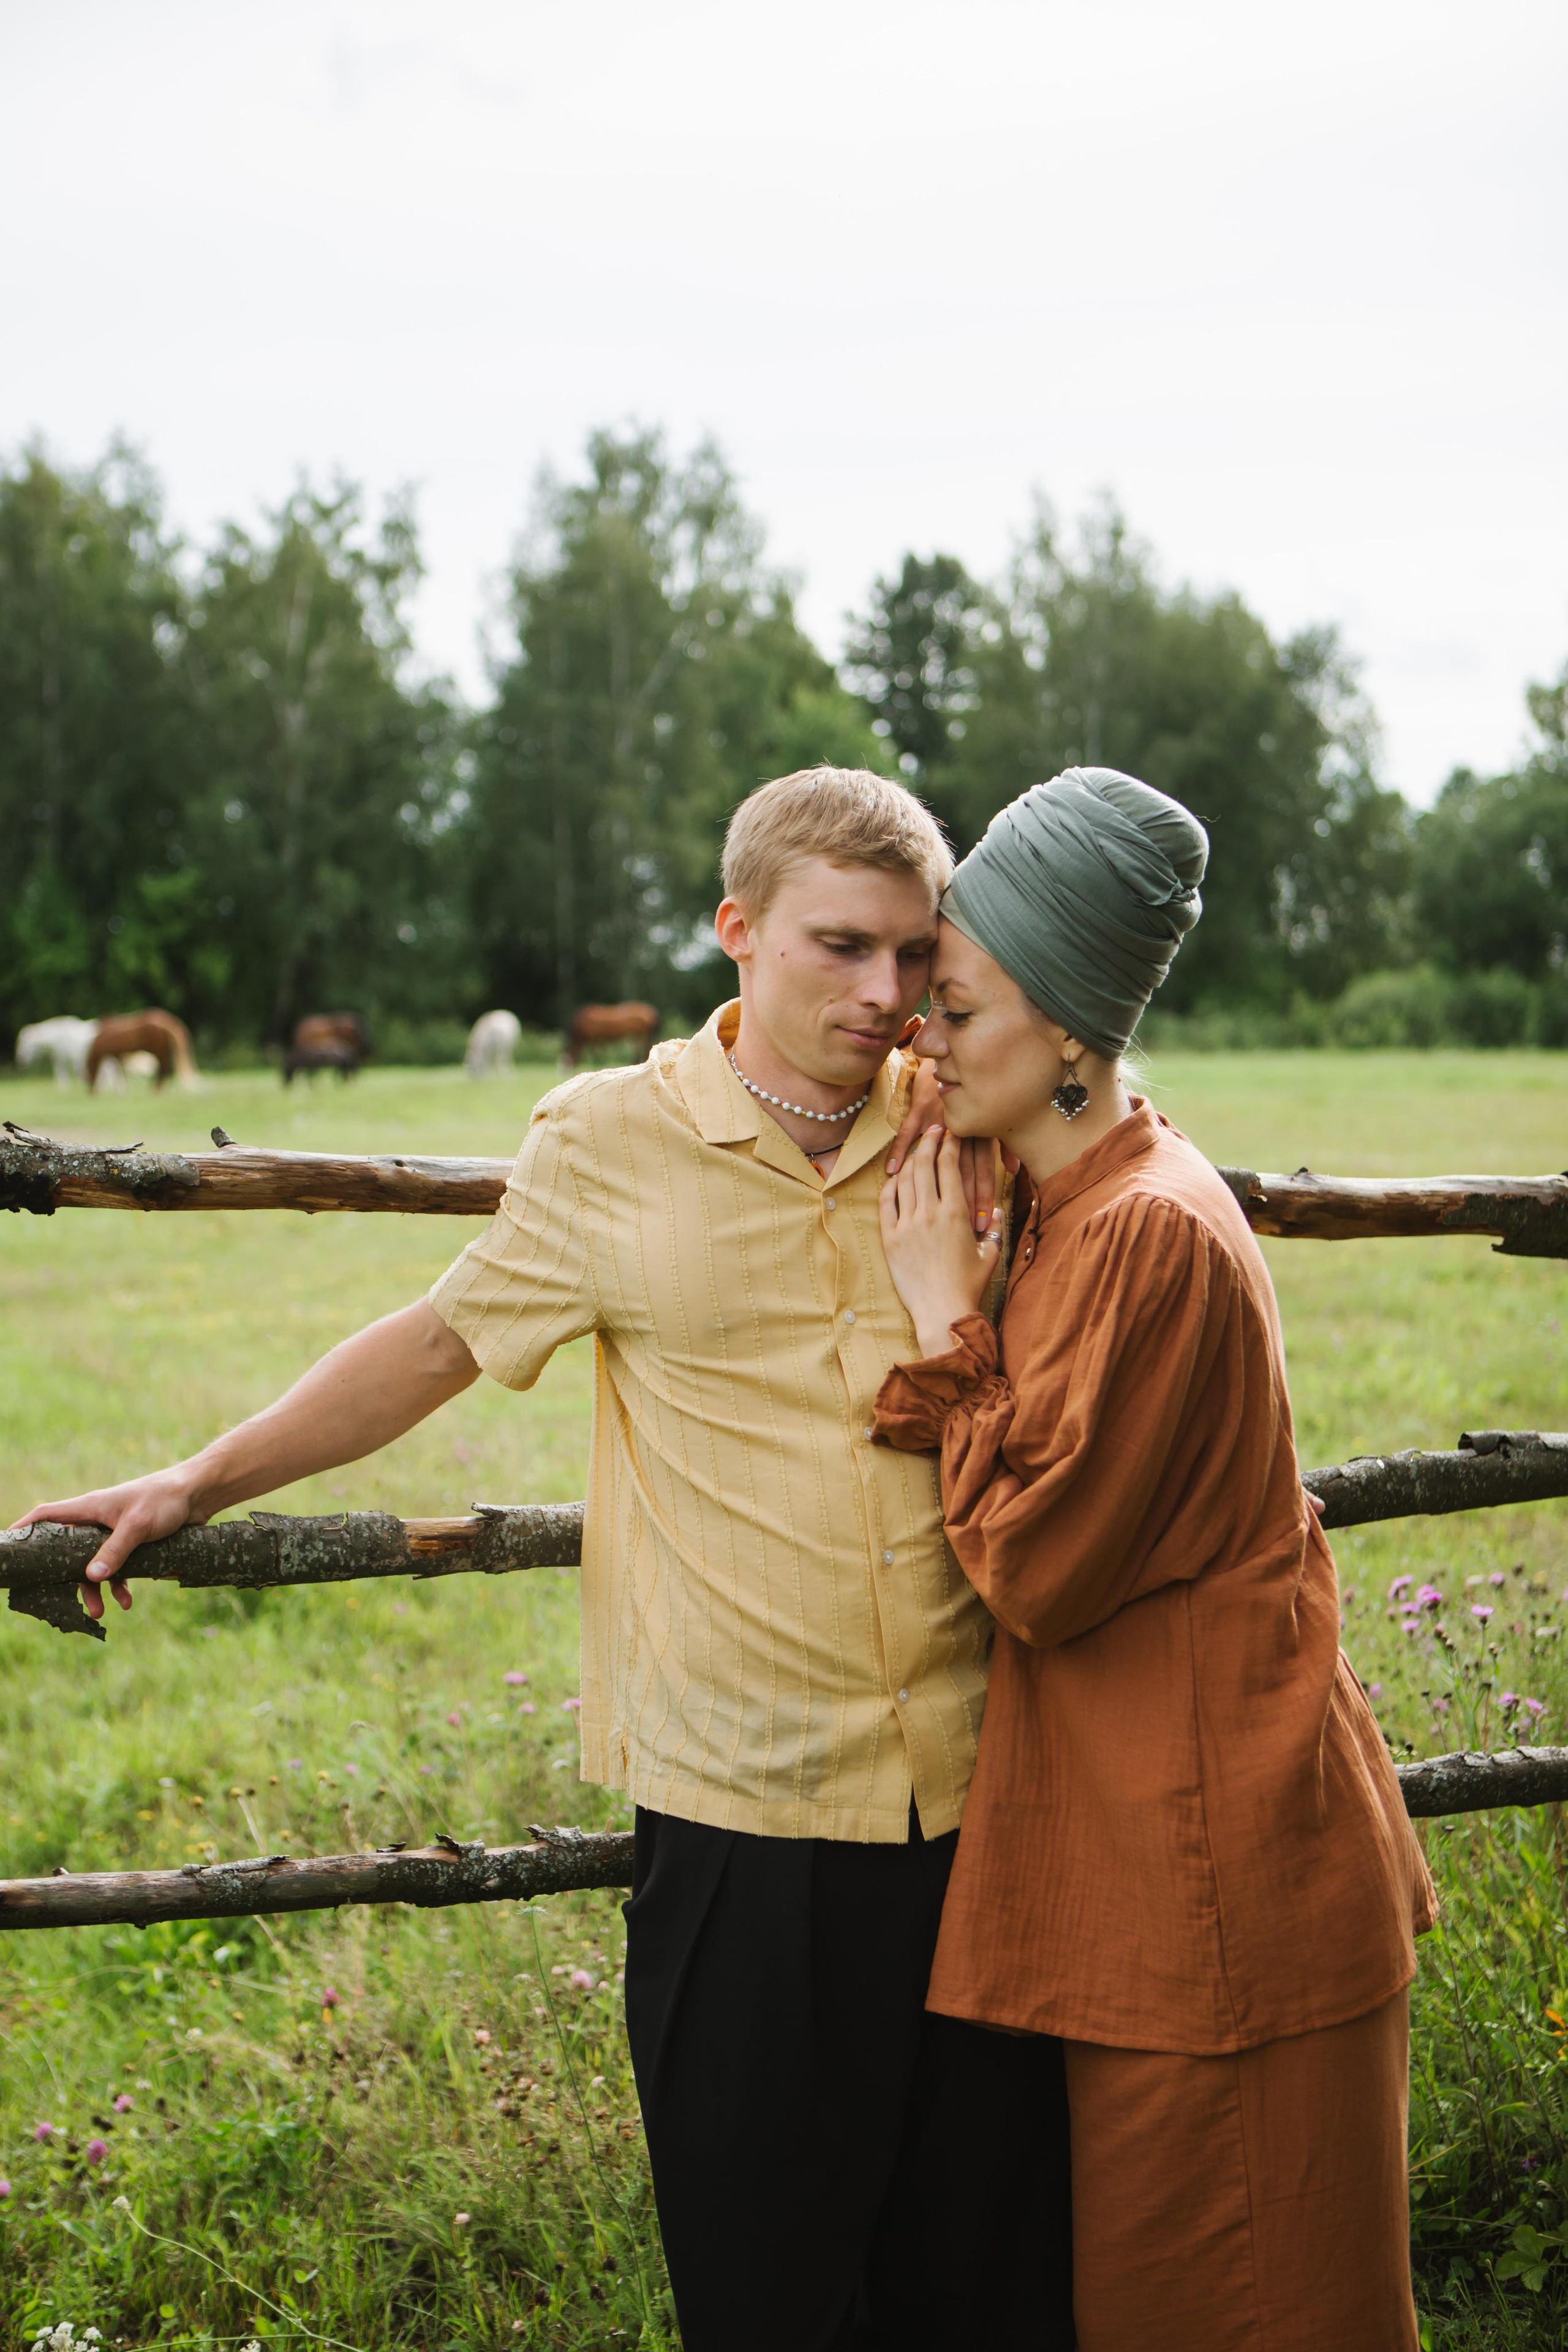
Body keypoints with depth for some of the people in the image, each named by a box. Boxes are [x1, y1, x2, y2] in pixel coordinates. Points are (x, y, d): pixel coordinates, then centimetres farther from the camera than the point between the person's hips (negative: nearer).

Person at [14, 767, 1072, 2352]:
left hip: (972, 1794, 2)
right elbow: (443, 1342, 12)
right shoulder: (612, 1146, -1)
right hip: (744, 1808, -1)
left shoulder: (968, 1136, 3)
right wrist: (196, 1485, 16)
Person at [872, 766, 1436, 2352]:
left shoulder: (1150, 1234, -21)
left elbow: (1036, 1567, -19)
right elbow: (1029, 1512, 6)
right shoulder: (1074, 1215, 9)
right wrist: (955, 1323, -6)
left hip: (1212, 1869, -10)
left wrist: (948, 1324, -12)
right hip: (1135, 1840, 10)